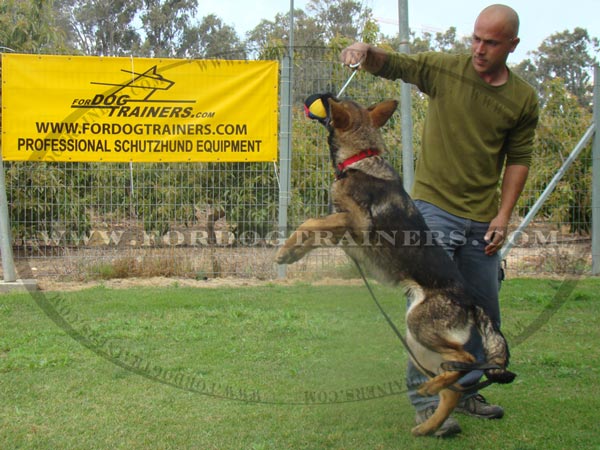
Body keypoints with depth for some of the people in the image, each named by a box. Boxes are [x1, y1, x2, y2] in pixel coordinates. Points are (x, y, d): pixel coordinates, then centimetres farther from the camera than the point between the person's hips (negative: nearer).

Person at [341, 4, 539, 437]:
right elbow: (391, 64, -4)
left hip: (482, 219, 4)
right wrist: (367, 52, -28)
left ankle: (464, 391, 29)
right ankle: (427, 400, -5)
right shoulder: (444, 68, -3)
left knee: (483, 311, 12)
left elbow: (518, 158, 7)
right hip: (434, 206, -3)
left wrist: (503, 215, 0)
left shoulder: (524, 99, 2)